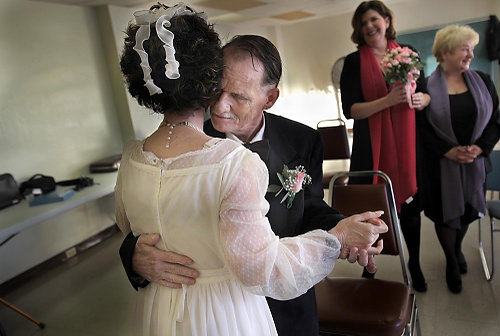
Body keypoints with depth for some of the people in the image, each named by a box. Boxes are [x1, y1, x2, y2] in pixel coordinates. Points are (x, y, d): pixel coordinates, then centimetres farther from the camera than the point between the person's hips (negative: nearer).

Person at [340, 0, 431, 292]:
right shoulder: (354, 62, -2)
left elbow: (427, 95, 13)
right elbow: (350, 110, -10)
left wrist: (421, 99, -10)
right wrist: (388, 100, -22)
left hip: (407, 143, 3)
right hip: (371, 148, -2)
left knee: (410, 203, 12)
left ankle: (415, 265, 34)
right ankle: (368, 268, 26)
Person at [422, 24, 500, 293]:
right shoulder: (427, 86, -9)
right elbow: (421, 129, -9)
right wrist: (449, 151, -16)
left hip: (475, 161, 4)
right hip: (440, 164, -3)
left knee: (467, 210, 18)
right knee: (445, 213, 8)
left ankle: (458, 249, 47)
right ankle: (452, 262, 33)